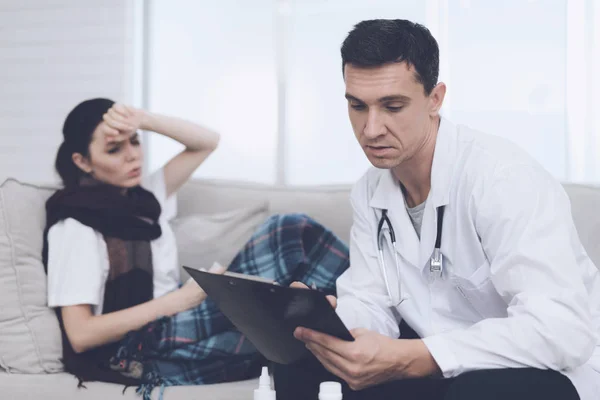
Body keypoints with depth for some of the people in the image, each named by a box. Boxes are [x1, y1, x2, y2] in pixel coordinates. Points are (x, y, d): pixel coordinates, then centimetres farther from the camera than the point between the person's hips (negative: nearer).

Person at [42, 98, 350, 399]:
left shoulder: (141, 197, 17)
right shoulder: (75, 225, -6)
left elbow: (207, 142, 19)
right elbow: (80, 335, -13)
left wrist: (143, 120, 2)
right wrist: (180, 299, -18)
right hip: (145, 352, -8)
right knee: (290, 234, -18)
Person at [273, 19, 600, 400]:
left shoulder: (502, 177, -26)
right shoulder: (369, 192, 0)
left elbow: (562, 329, -35)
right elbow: (370, 304, -1)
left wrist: (405, 360, -40)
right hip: (440, 368, 6)